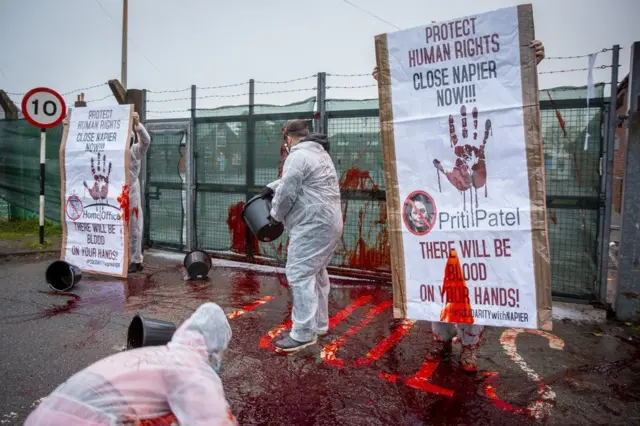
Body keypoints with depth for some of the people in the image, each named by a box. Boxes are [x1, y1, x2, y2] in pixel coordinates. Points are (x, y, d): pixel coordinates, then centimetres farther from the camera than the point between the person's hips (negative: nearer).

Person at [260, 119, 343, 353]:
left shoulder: (298, 156, -11)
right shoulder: (320, 153, 21)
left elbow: (287, 192, -13)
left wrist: (275, 215, 4)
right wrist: (272, 186, 24)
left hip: (312, 224, -10)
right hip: (330, 222, 10)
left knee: (300, 275, -8)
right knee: (317, 273, 18)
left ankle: (304, 333, -5)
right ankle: (319, 323, 27)